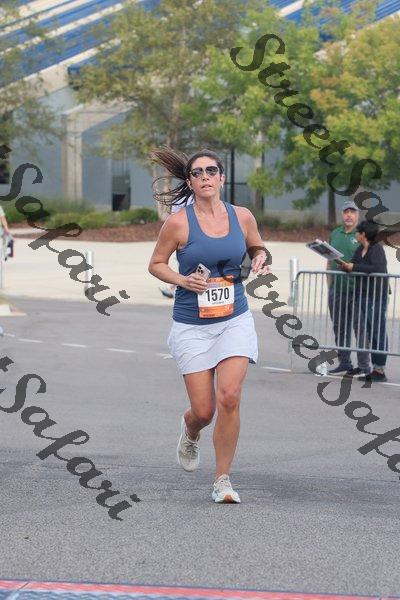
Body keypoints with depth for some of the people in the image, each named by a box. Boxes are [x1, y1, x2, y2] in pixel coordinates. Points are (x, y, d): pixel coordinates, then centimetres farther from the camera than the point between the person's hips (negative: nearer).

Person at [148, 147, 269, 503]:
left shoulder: (242, 217, 2)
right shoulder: (179, 223, -7)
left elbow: (258, 248, 20)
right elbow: (156, 264, 3)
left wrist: (260, 261, -3)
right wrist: (183, 280, -14)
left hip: (235, 321, 2)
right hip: (191, 326, -1)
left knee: (229, 397, -16)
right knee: (204, 410, -2)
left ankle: (223, 480, -2)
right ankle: (190, 430, 38)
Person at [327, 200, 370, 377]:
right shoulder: (335, 234, 15)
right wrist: (329, 285, 13)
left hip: (357, 288, -6)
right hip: (337, 289, 6)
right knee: (340, 327, 9)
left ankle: (364, 365, -3)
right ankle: (344, 363, 18)